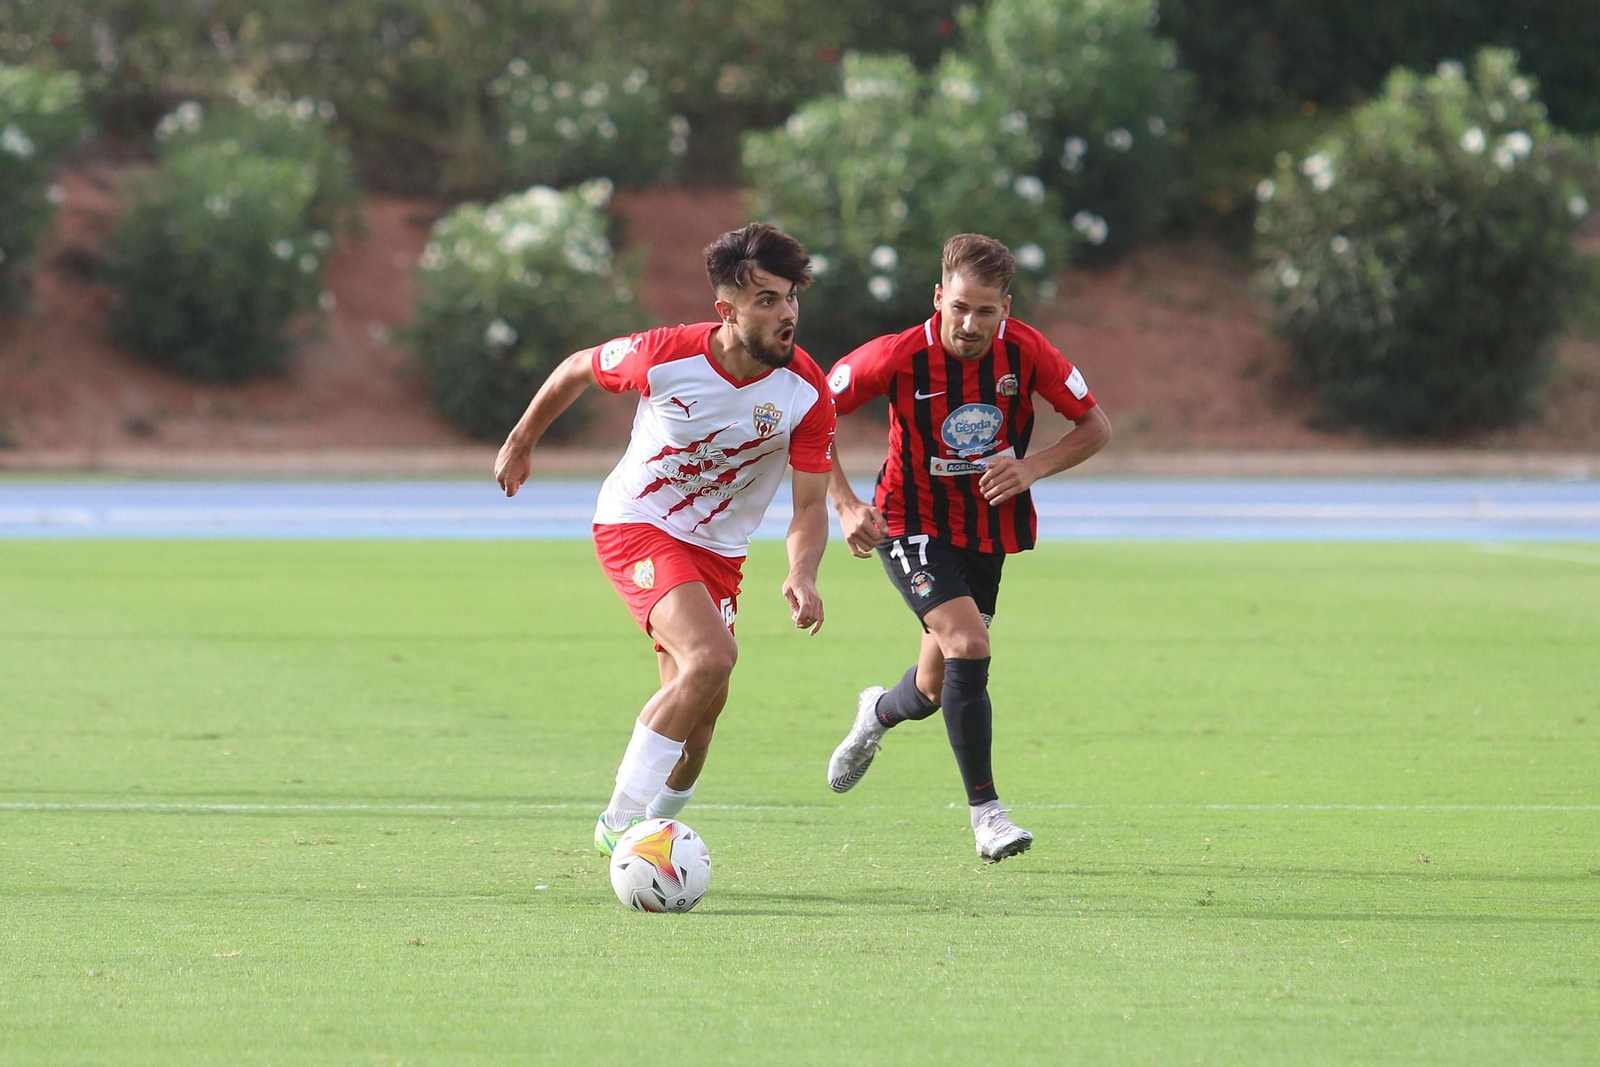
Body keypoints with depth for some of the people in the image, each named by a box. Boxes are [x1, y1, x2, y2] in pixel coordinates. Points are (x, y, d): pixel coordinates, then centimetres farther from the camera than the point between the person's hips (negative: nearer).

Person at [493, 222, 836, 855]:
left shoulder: (807, 392, -16)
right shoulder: (666, 356, -22)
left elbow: (810, 503, -11)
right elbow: (578, 370, -1)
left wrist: (802, 576, -31)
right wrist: (521, 441, 12)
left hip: (717, 549, 5)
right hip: (635, 524, -5)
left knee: (699, 707, 2)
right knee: (710, 658, -27)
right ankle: (622, 821, -20)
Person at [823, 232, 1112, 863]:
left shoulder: (1025, 352, -16)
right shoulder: (899, 357, -22)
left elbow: (1095, 425, -4)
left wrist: (1032, 468, -21)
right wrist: (845, 504, -21)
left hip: (989, 525, 4)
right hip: (912, 524, -4)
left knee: (934, 690, 10)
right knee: (968, 643, -25)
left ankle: (879, 713, 50)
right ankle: (985, 810, -14)